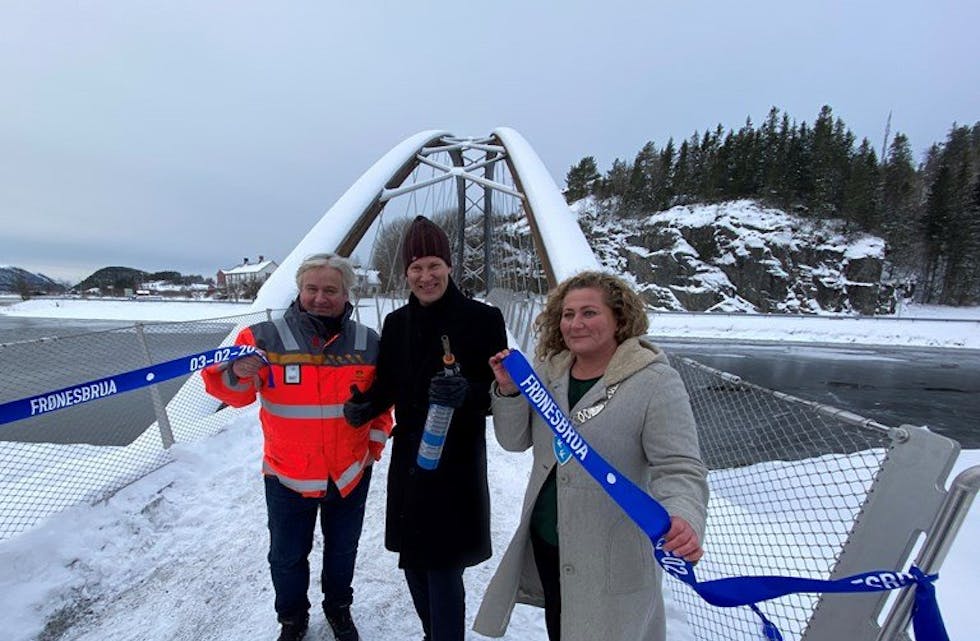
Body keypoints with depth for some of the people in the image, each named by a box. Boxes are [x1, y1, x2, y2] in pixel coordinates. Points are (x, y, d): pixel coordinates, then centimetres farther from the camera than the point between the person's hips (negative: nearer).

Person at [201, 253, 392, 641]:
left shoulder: (369, 343, -6)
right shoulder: (266, 338, -14)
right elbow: (231, 392, -14)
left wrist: (377, 439, 1)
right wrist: (237, 375, -35)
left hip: (350, 475, 2)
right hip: (287, 477, -1)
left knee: (342, 550, 23)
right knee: (287, 556, 19)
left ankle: (339, 608, 50)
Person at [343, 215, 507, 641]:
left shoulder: (482, 318, -12)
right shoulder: (396, 323, 5)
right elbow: (386, 387, 10)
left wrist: (466, 393, -31)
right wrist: (362, 407, -10)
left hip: (457, 462, -5)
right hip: (408, 458, 6)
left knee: (442, 566, 1)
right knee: (413, 561, 20)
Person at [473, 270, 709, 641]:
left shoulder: (656, 382, -18)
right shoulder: (548, 371, -1)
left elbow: (679, 468, -20)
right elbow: (515, 441, 3)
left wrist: (683, 518, -40)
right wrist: (508, 391, -14)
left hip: (611, 561, -5)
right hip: (543, 543, 6)